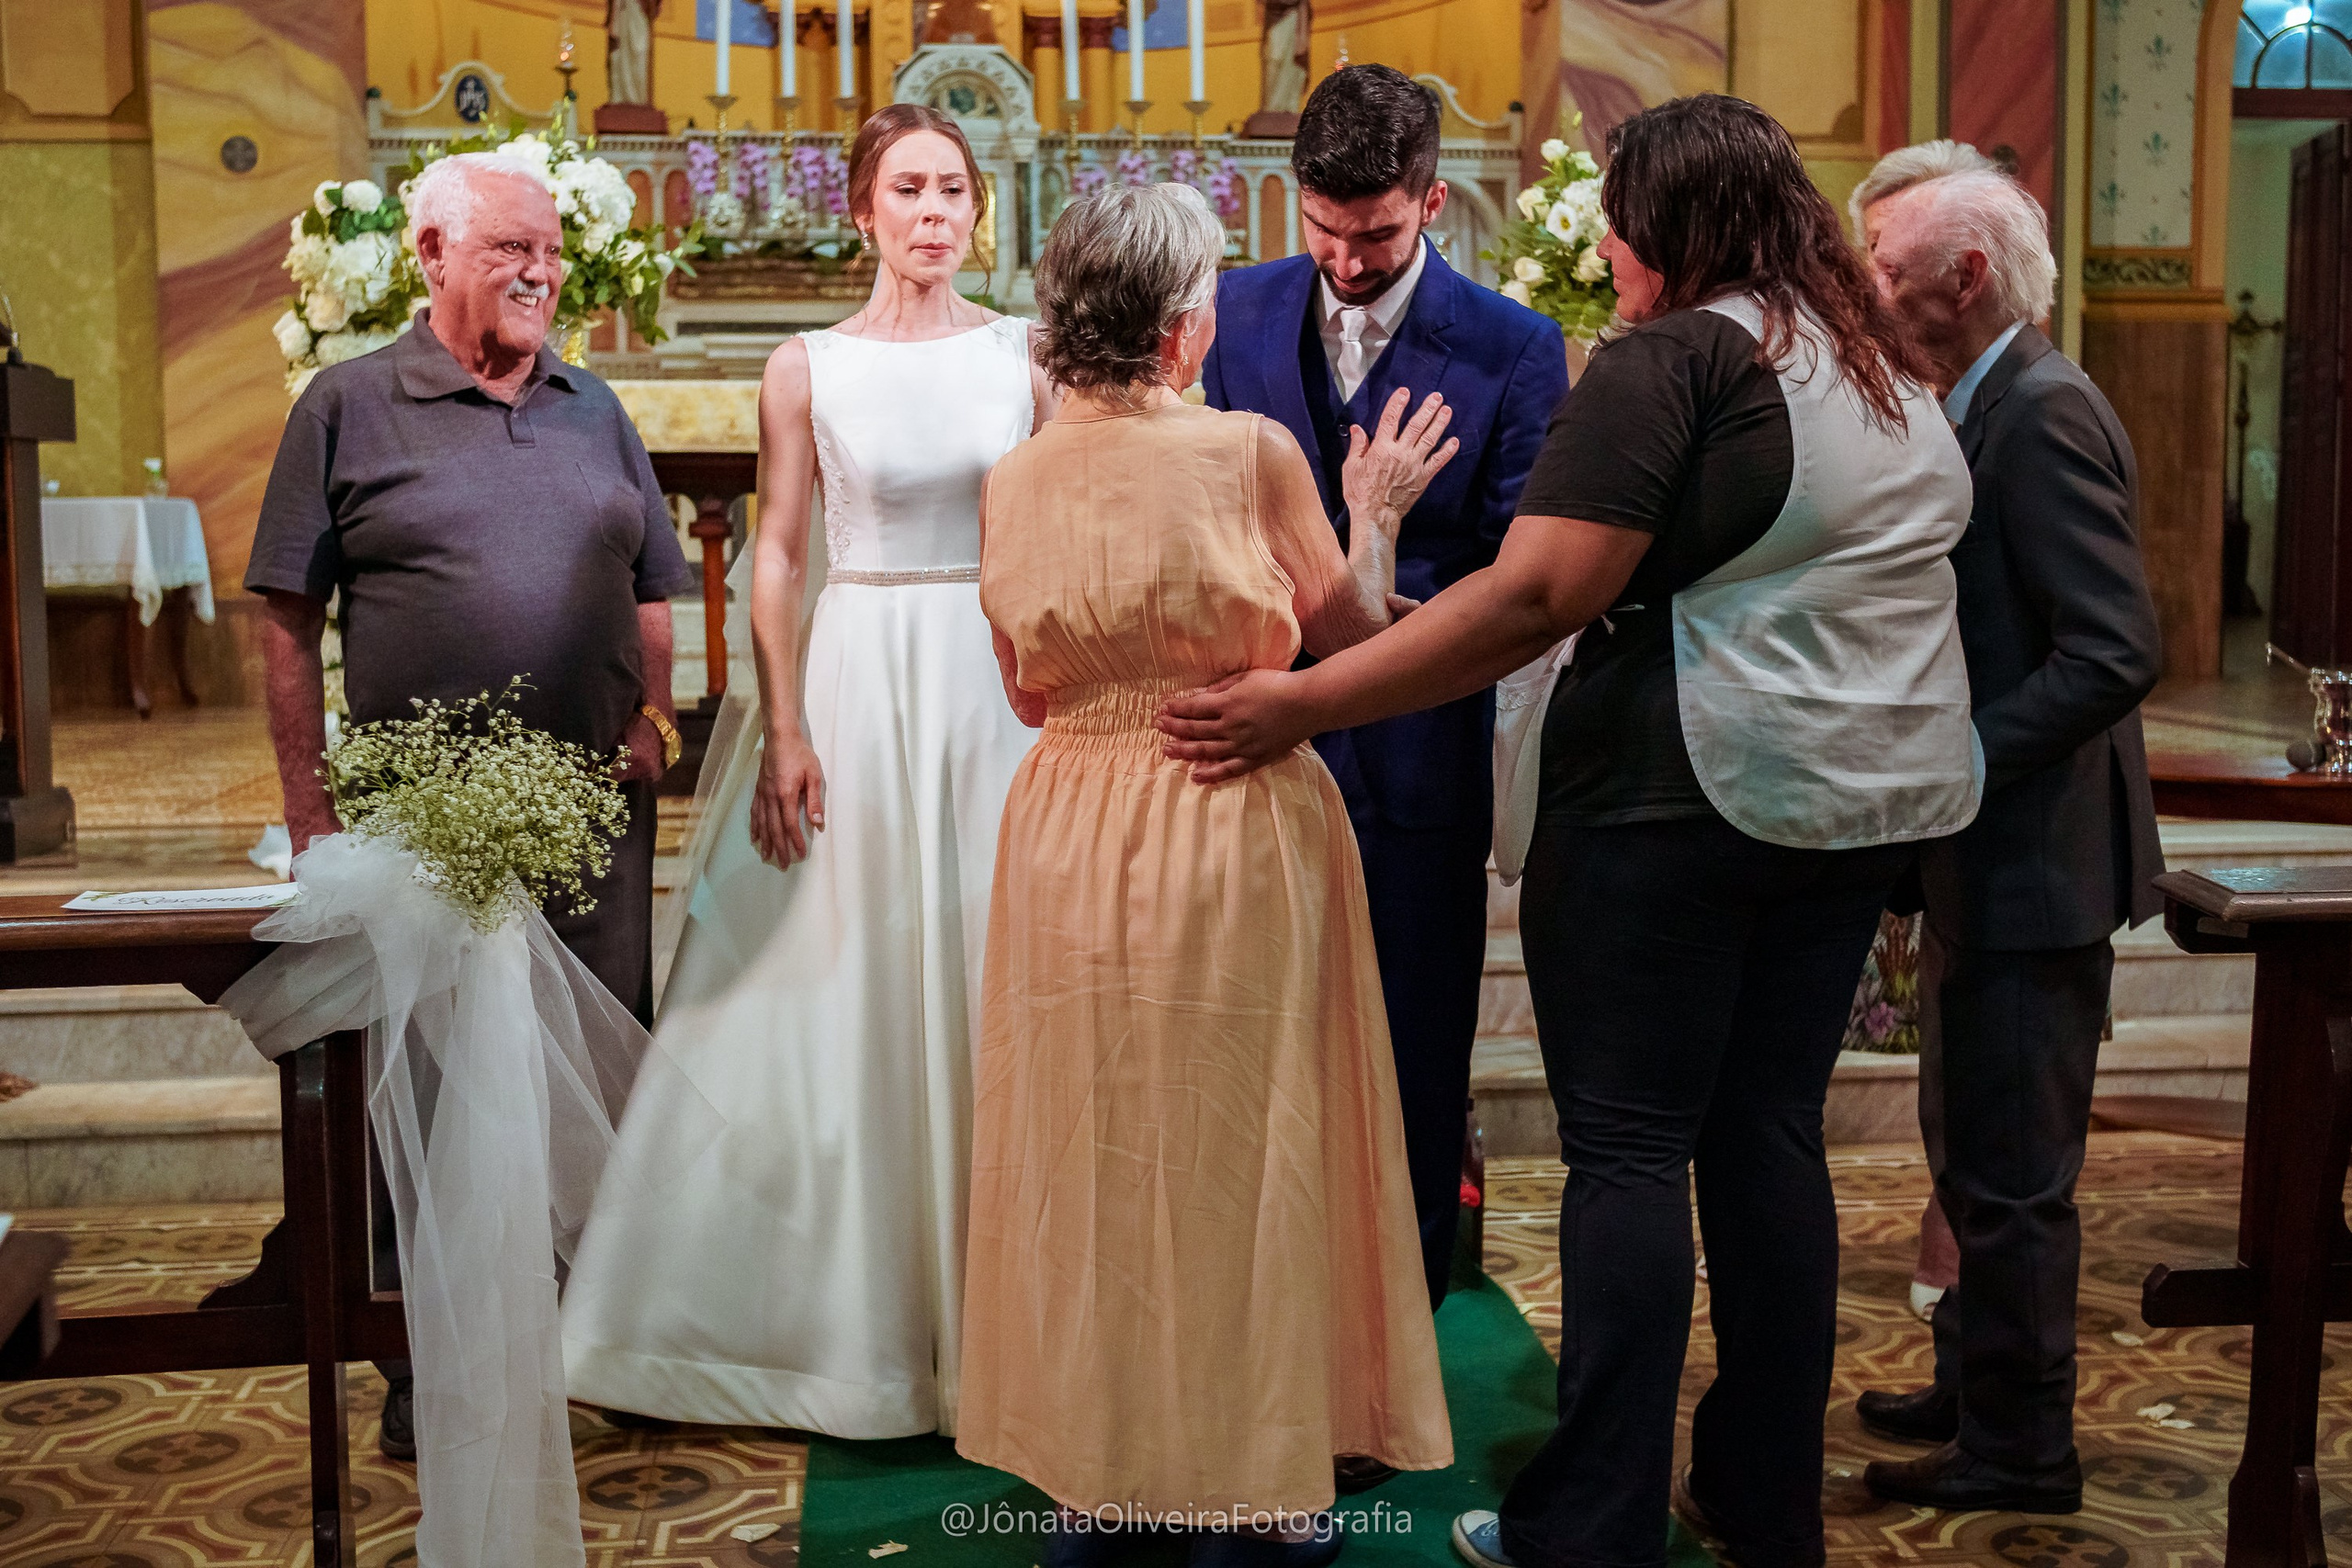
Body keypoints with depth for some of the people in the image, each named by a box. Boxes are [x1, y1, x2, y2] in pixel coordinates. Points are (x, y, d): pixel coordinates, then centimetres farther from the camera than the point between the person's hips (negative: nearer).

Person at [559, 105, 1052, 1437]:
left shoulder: (1023, 355, 5)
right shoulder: (810, 369, 2)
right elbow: (777, 553, 1)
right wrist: (783, 731, -6)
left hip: (1004, 688, 1)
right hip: (861, 686, -1)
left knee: (991, 973, 4)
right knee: (852, 988, 4)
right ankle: (859, 1317, 17)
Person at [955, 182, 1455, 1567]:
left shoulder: (1017, 481, 0)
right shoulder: (1250, 451, -12)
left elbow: (1027, 687, 10)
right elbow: (1349, 641, -2)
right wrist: (1375, 516, 13)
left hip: (1072, 834, 4)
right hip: (1235, 835, -3)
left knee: (1089, 1157, 15)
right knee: (1234, 1155, 9)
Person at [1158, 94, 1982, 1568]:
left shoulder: (1673, 357, -12)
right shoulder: (1895, 368, 15)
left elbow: (1536, 598, -21)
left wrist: (1304, 701, -20)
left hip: (1680, 790, -8)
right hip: (1872, 799, 8)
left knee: (1630, 1148, -1)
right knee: (1771, 1135, 14)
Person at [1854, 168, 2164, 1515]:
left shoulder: (2043, 411, -17)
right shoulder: (1987, 406, 13)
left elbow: (2115, 652, -24)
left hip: (2036, 864, -10)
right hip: (1994, 859, 10)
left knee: (2012, 1173, 1)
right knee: (1978, 1154, 20)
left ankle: (2020, 1452, 14)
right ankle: (1977, 1390, 34)